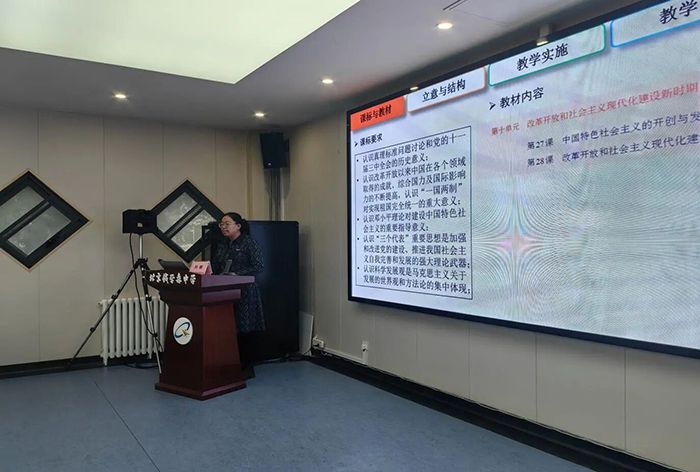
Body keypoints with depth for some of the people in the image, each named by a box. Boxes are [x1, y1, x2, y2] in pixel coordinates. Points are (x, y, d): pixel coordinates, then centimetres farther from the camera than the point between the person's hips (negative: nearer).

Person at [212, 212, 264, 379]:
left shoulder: (249, 243, -5)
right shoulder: (222, 246, 17)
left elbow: (258, 267, -12)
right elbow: (215, 267, 16)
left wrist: (237, 274, -20)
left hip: (245, 293, -6)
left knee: (245, 330, -1)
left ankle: (247, 367, 9)